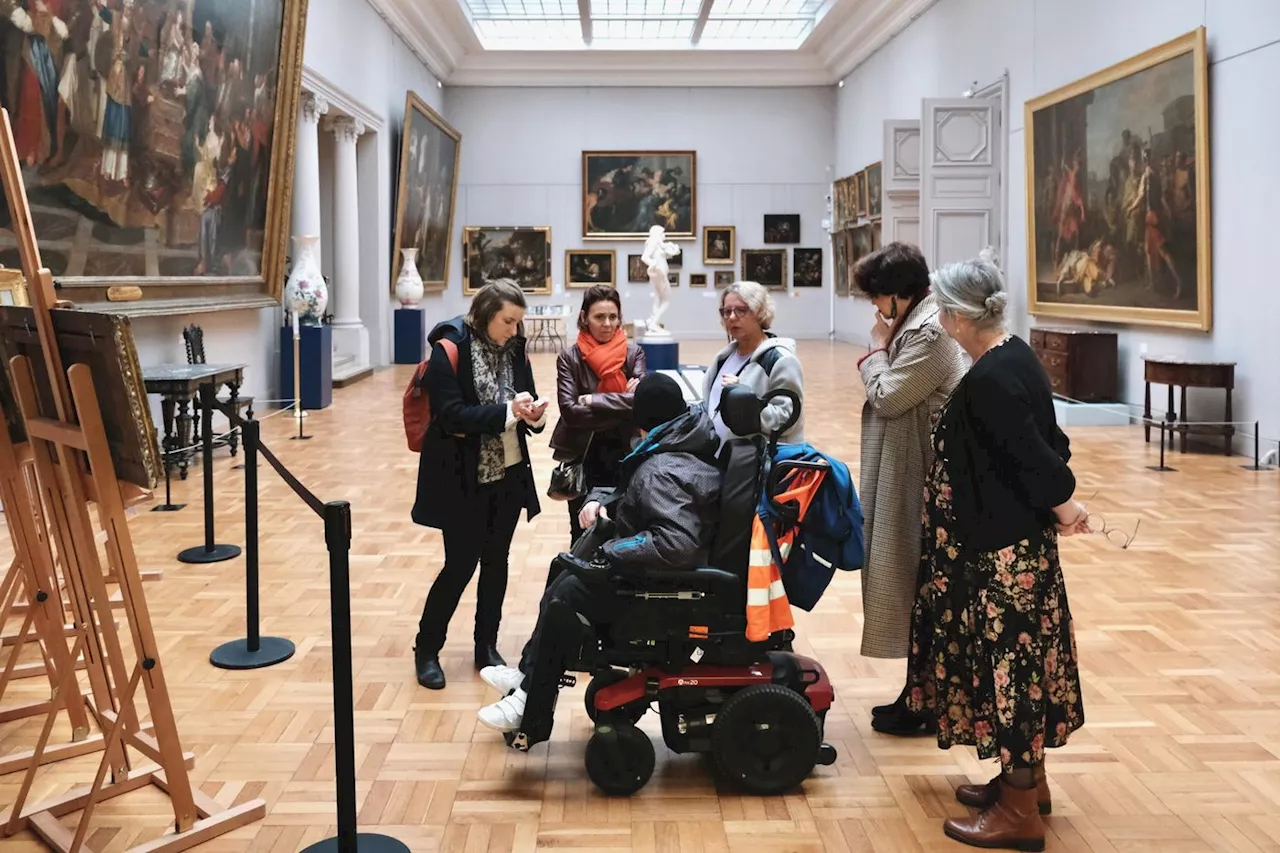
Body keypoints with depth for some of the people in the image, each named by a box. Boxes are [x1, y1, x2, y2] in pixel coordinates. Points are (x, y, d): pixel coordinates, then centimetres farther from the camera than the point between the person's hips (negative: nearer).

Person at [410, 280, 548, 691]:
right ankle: (426, 649, 18)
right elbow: (451, 415, -19)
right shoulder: (451, 348, -13)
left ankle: (487, 646, 27)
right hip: (464, 477, -5)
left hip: (508, 474, 5)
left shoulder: (514, 349, 4)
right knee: (461, 564, -1)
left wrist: (533, 414, -16)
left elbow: (523, 408, 7)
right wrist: (506, 412, -26)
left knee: (496, 561, 11)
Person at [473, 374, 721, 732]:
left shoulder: (662, 472, -28)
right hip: (660, 567, 10)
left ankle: (529, 700, 13)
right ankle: (527, 674, 24)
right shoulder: (686, 446, 4)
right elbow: (634, 494, 19)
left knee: (562, 598, -2)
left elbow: (675, 543, -41)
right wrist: (601, 499, 0)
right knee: (565, 576, 16)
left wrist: (611, 550, -28)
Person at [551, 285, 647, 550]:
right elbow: (570, 411, -16)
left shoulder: (633, 353, -1)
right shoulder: (569, 358, -5)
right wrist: (621, 403, -18)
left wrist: (594, 401, -19)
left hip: (623, 454, 1)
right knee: (582, 535, 11)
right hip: (583, 457, -1)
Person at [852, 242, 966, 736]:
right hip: (911, 475, 10)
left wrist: (877, 350, -5)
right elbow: (892, 394, 16)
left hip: (922, 478, -10)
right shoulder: (917, 325, 14)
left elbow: (888, 397, -19)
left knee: (917, 578, -2)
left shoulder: (930, 333, -18)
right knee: (918, 580, 15)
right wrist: (880, 355, 1)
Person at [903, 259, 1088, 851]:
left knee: (1006, 657, 1)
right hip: (1017, 538, 10)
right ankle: (1026, 781, 34)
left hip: (1000, 546, -10)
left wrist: (1064, 505, -7)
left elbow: (1033, 452, -22)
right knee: (1018, 654, 18)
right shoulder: (1015, 355, 7)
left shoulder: (989, 380, -22)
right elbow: (1045, 440, 9)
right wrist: (1061, 504, 3)